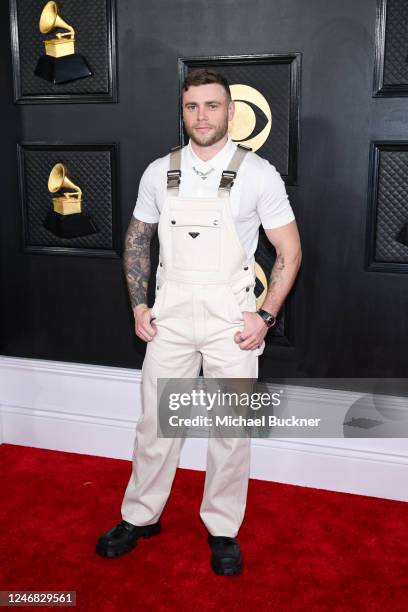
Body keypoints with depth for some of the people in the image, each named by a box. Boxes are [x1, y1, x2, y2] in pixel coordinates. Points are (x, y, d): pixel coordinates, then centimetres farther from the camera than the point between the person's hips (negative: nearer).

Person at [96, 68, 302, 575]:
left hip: (231, 318, -2)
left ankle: (223, 530, 27)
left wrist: (265, 317, -9)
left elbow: (290, 253, -3)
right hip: (170, 315, 3)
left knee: (230, 429, 8)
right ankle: (140, 516, 32)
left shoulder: (258, 174, -7)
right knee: (156, 421, 12)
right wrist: (138, 306, 5)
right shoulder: (159, 173, 2)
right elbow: (136, 241, 13)